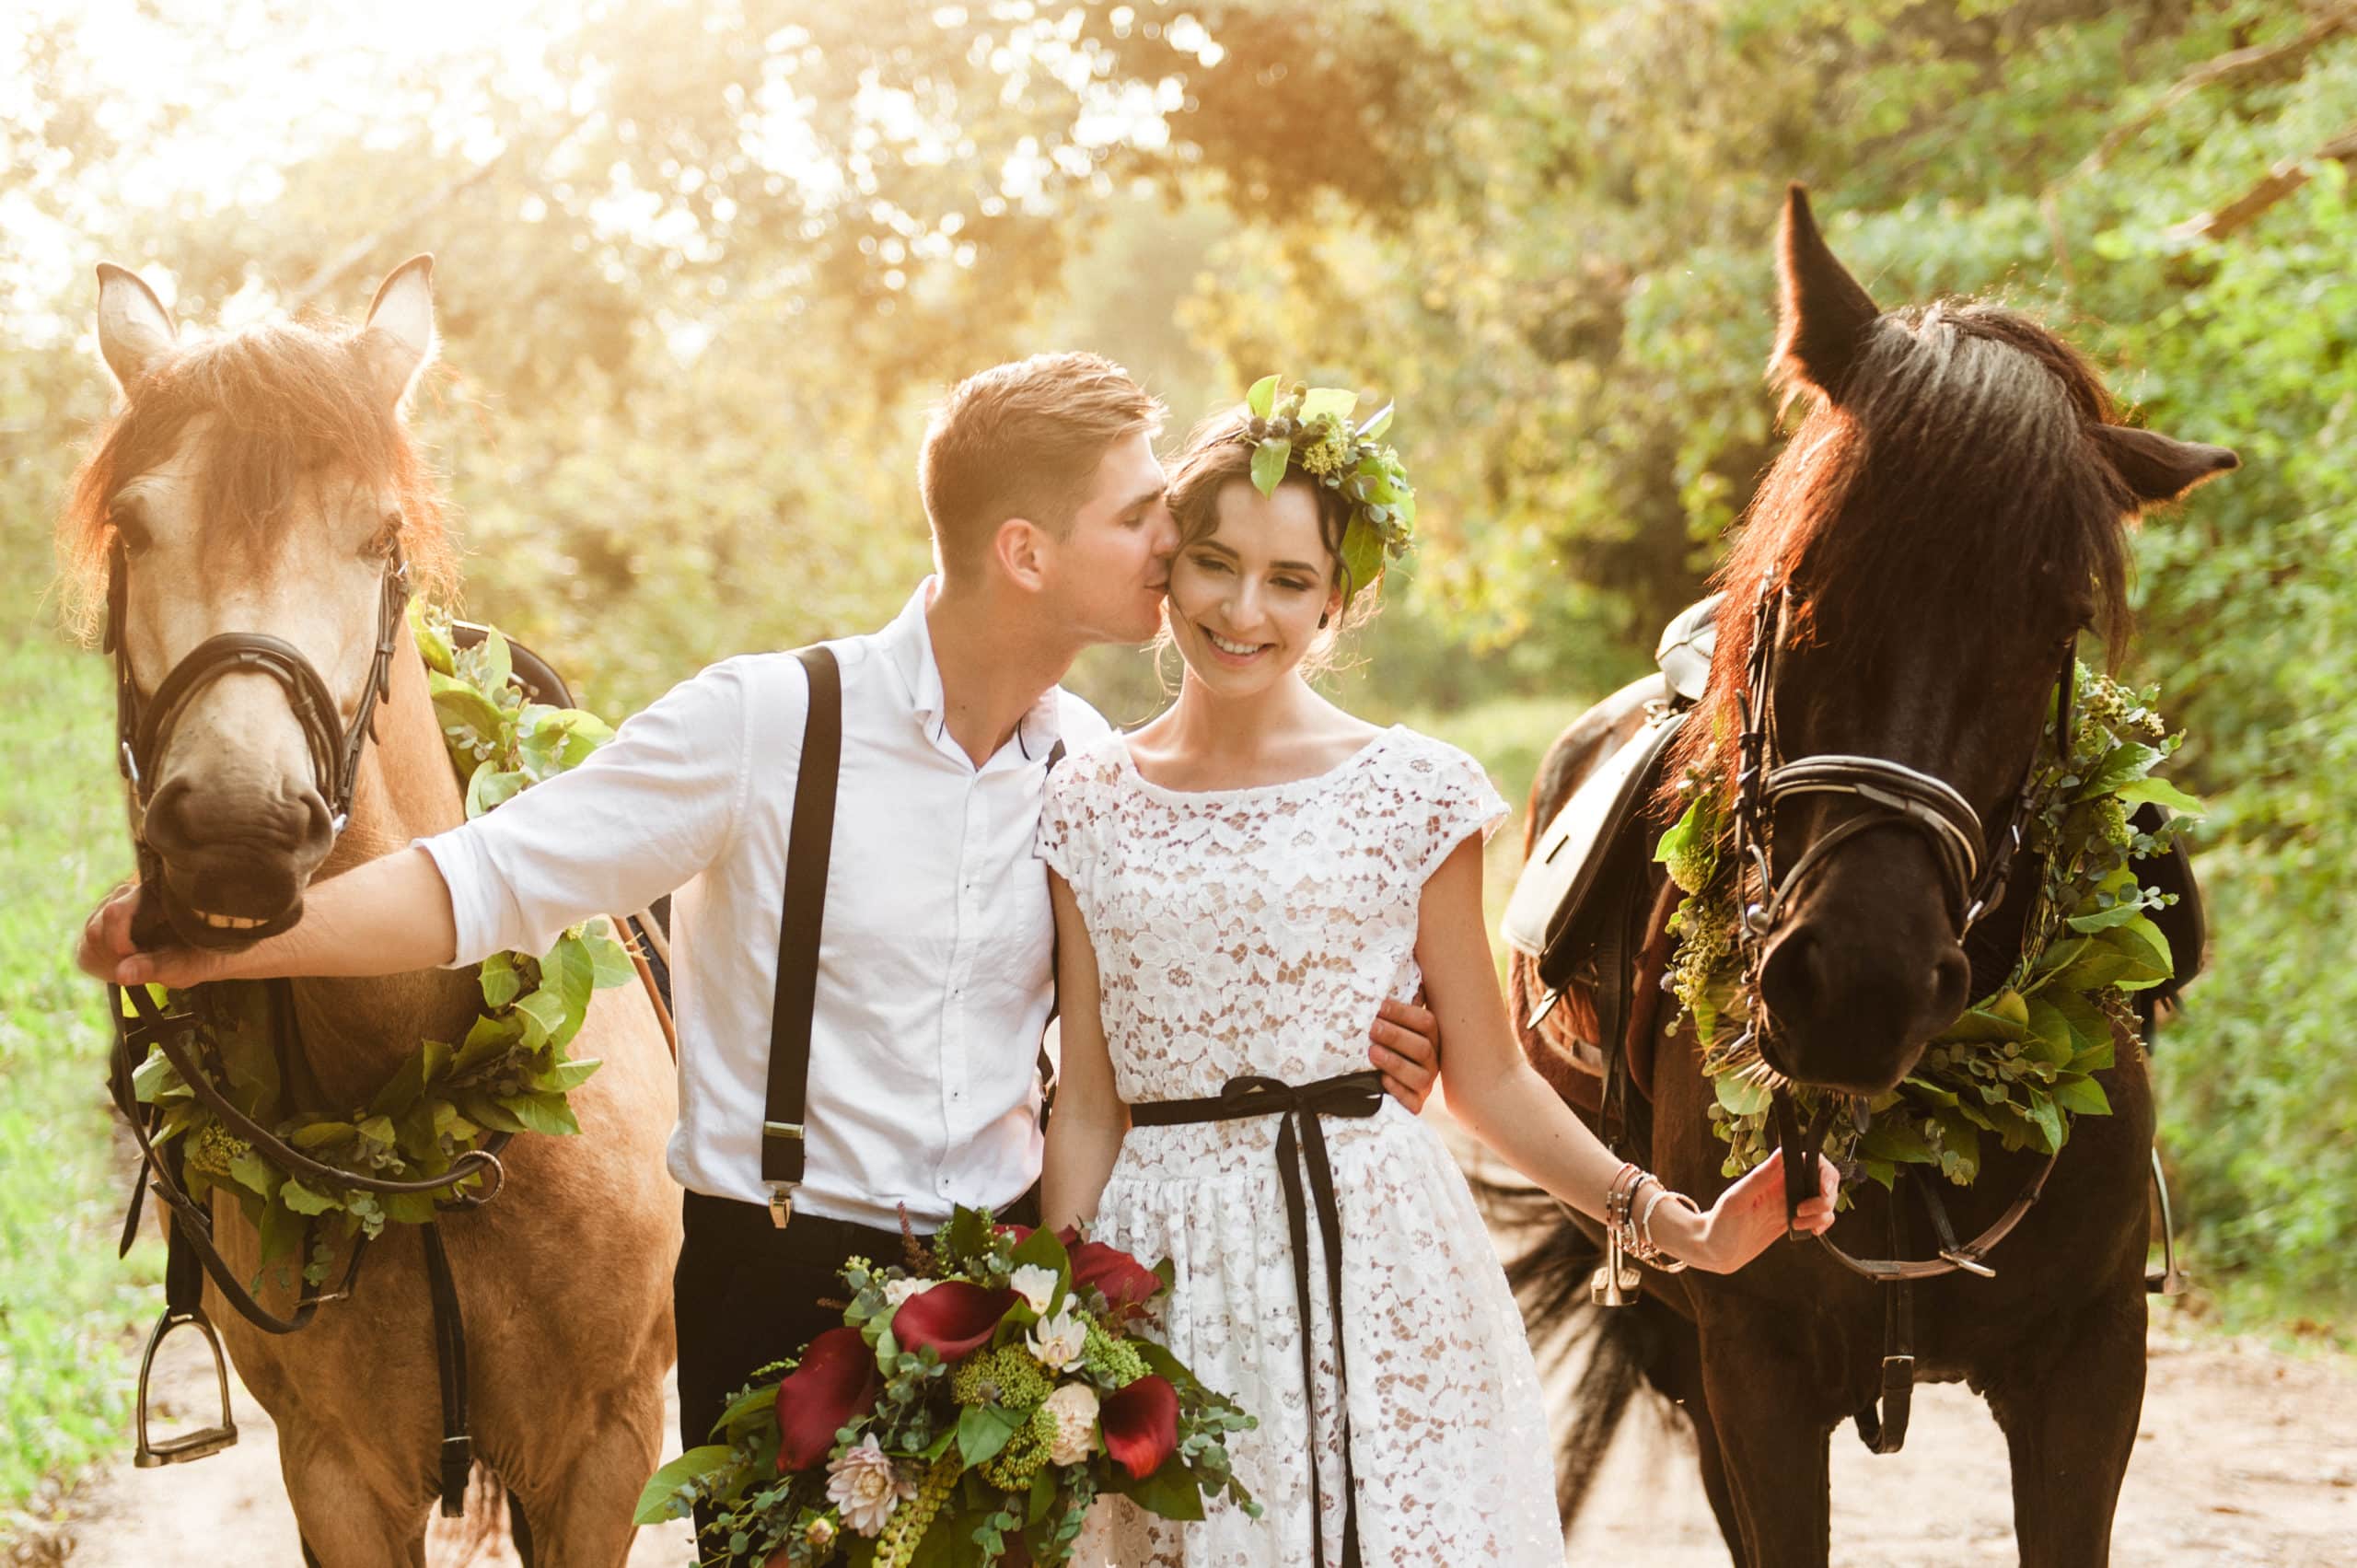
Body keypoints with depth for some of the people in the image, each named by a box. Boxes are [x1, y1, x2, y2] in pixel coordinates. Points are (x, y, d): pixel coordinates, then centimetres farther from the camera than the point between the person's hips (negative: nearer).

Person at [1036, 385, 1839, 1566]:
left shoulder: (1412, 792, 0)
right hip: (1162, 1279, 1)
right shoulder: (1091, 806, 5)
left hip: (1370, 1268, -1)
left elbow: (1487, 1079, 3)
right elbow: (1088, 1110, 6)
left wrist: (1674, 1225, -8)